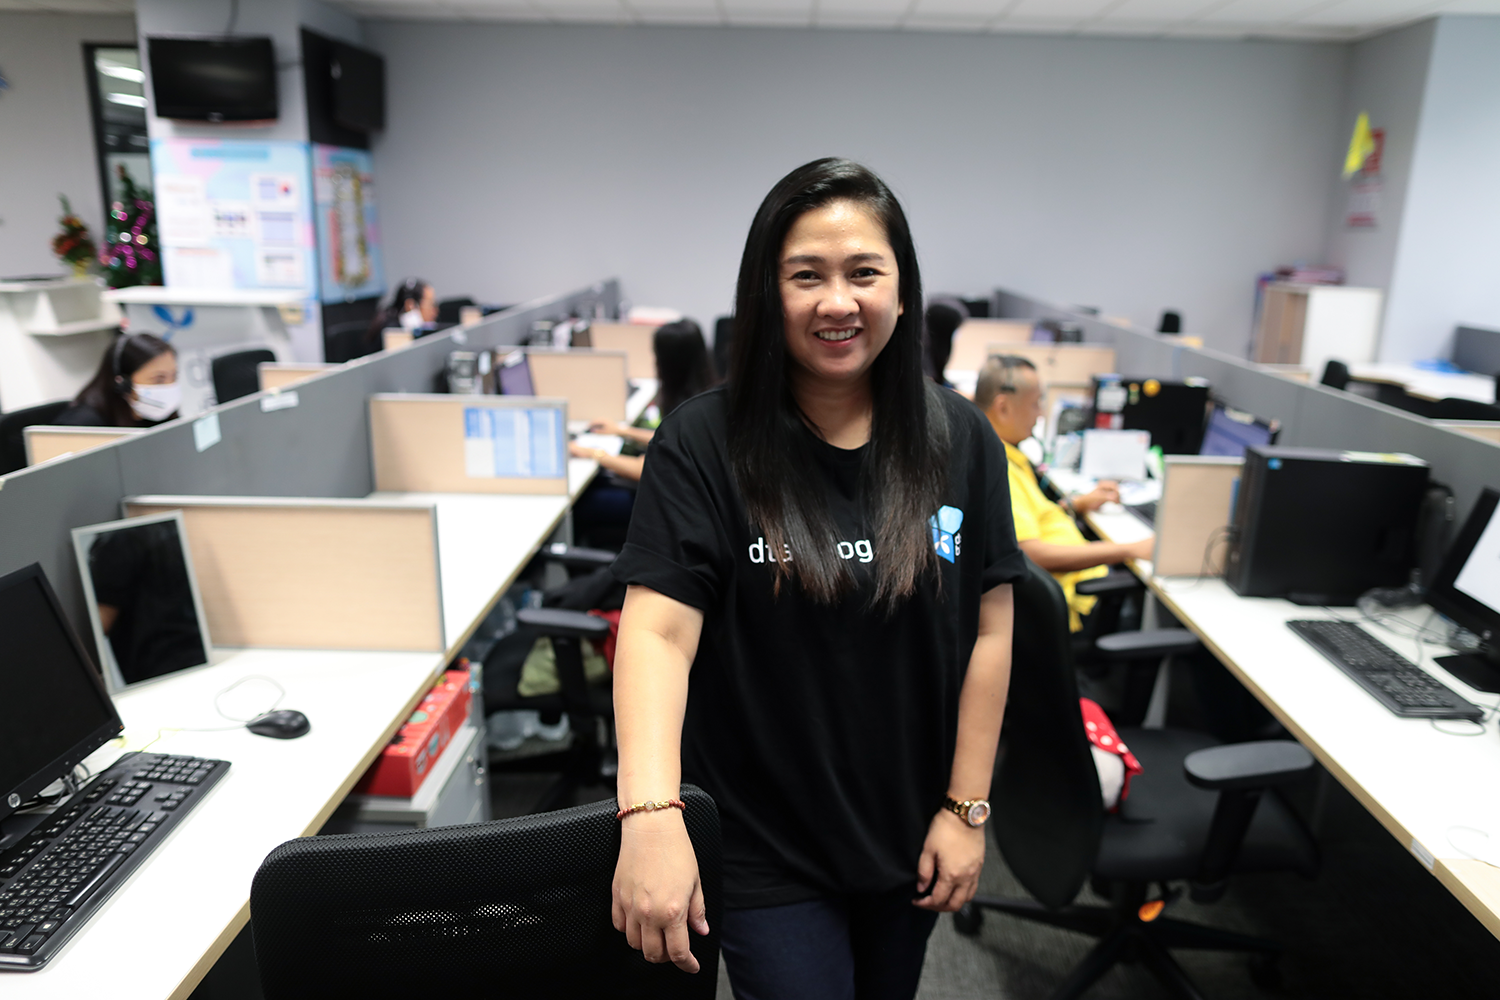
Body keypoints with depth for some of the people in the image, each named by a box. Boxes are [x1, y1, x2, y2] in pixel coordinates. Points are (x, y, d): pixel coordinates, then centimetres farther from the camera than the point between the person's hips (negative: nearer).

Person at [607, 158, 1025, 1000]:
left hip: (907, 837, 4)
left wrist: (967, 807, -2)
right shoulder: (703, 444, -15)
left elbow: (988, 627, -3)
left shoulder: (961, 441, -6)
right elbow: (659, 629, -22)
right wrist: (650, 816, -34)